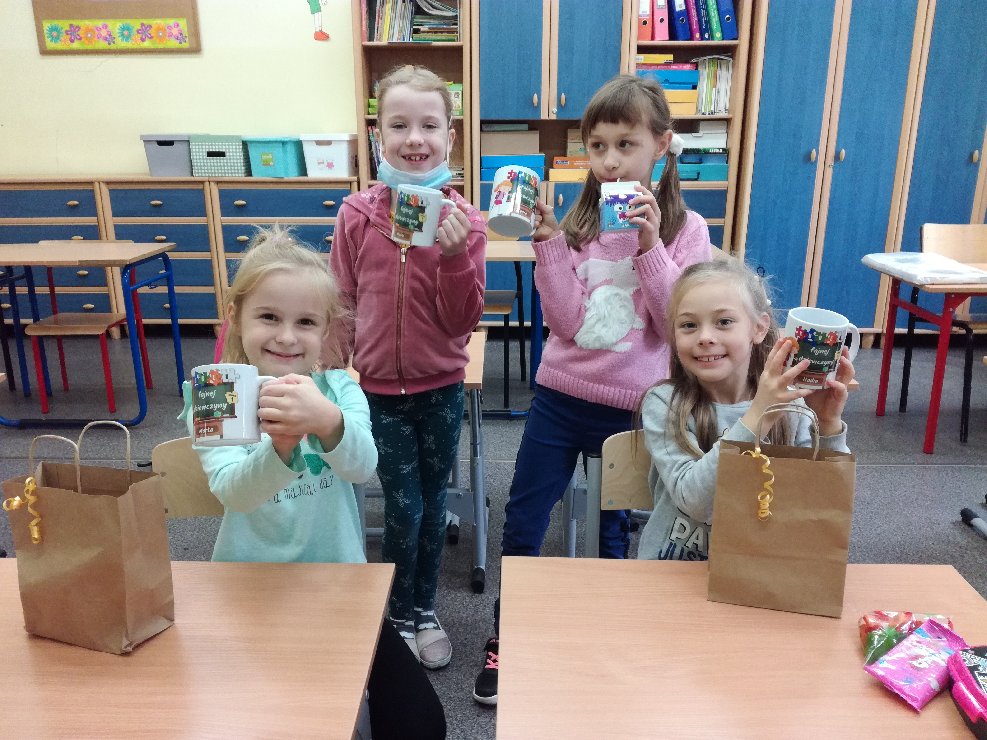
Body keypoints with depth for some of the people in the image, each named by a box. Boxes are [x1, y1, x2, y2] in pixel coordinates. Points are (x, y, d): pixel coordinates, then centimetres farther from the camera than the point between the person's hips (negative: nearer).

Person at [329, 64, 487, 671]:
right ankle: (399, 617, 31)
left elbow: (462, 321, -11)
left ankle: (426, 610, 38)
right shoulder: (357, 215, -6)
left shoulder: (464, 220, -8)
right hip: (377, 388, 0)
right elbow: (342, 307, 2)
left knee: (433, 505, 15)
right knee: (404, 509, 4)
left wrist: (454, 255, -26)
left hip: (440, 388, 1)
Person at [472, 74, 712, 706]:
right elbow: (568, 321, -9)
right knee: (522, 525, 10)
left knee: (619, 533, 16)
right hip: (560, 398, 2)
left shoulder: (686, 229, -5)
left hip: (631, 408, -1)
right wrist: (548, 241, -17)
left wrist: (649, 245, -21)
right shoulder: (577, 224, -1)